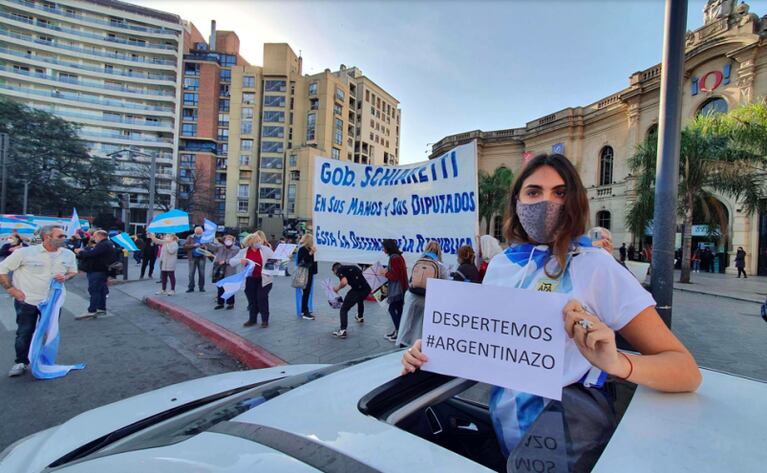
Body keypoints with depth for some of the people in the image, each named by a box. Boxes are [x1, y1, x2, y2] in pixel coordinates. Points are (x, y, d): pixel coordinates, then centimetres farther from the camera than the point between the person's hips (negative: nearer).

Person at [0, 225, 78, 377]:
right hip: (27, 301, -3)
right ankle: (21, 362, 28)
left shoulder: (68, 255, -2)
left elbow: (73, 271, 13)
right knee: (24, 333, 9)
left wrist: (66, 276, -9)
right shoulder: (25, 253, -13)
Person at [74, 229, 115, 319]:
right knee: (101, 290, 14)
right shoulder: (107, 244, 17)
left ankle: (92, 311, -7)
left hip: (97, 271, -11)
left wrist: (80, 252, -9)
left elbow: (91, 254, -26)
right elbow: (92, 251, 17)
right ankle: (101, 308, 21)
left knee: (94, 290, -8)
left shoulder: (103, 245, -18)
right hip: (101, 270, 11)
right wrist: (82, 250, 2)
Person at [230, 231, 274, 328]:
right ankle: (252, 319, 27)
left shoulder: (266, 249, -3)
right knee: (252, 299, 11)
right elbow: (231, 261, 1)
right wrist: (240, 261, -19)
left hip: (263, 279, -3)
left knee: (262, 298, -4)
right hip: (250, 280, 3)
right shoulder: (243, 251, 2)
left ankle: (265, 320, 11)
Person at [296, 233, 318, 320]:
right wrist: (311, 253, -23)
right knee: (306, 292, -7)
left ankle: (304, 310, 23)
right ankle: (305, 313, -2)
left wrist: (313, 253, 3)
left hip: (309, 273, 9)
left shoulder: (308, 249, 13)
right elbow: (303, 261, -22)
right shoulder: (302, 249, -12)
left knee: (307, 292, 13)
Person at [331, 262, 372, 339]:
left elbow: (344, 282, -13)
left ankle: (342, 330, -10)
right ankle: (360, 317, 62)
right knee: (360, 300, 38)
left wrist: (337, 288, 3)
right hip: (367, 289, 8)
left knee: (344, 309, 2)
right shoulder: (353, 267, 25)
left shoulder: (340, 270, 5)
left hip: (357, 290, -7)